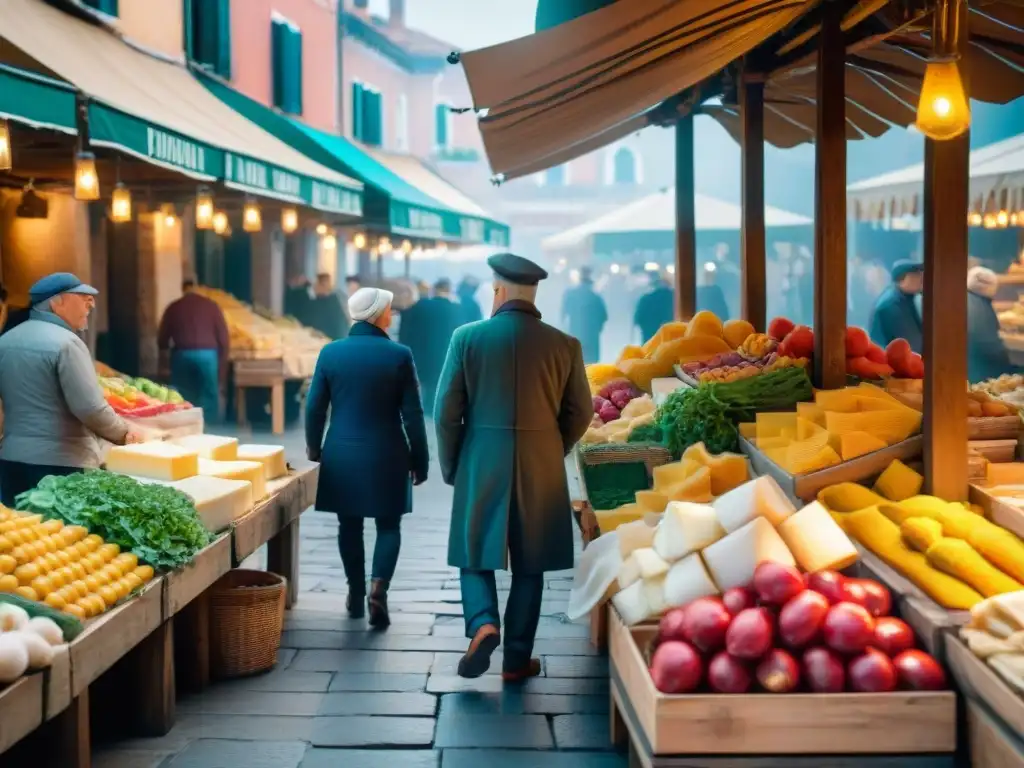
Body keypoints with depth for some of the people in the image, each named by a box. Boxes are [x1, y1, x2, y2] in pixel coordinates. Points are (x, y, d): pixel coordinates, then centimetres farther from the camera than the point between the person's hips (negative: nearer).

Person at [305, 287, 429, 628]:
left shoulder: (331, 353, -2)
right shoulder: (399, 355, -8)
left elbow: (314, 409, 2)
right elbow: (412, 414, -6)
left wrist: (315, 452, 14)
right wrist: (419, 460, 3)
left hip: (343, 456, 2)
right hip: (386, 456, -2)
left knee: (349, 525, 14)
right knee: (388, 525, 8)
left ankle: (356, 595, 21)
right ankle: (378, 587, -11)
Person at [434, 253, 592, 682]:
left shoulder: (467, 337, -6)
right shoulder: (564, 345, -3)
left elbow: (446, 411, -4)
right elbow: (580, 413, 4)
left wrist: (450, 467, 9)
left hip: (480, 467, -1)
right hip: (541, 470, 1)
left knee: (475, 555, 13)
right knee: (528, 565, 11)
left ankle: (482, 625, -10)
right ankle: (517, 659, 15)